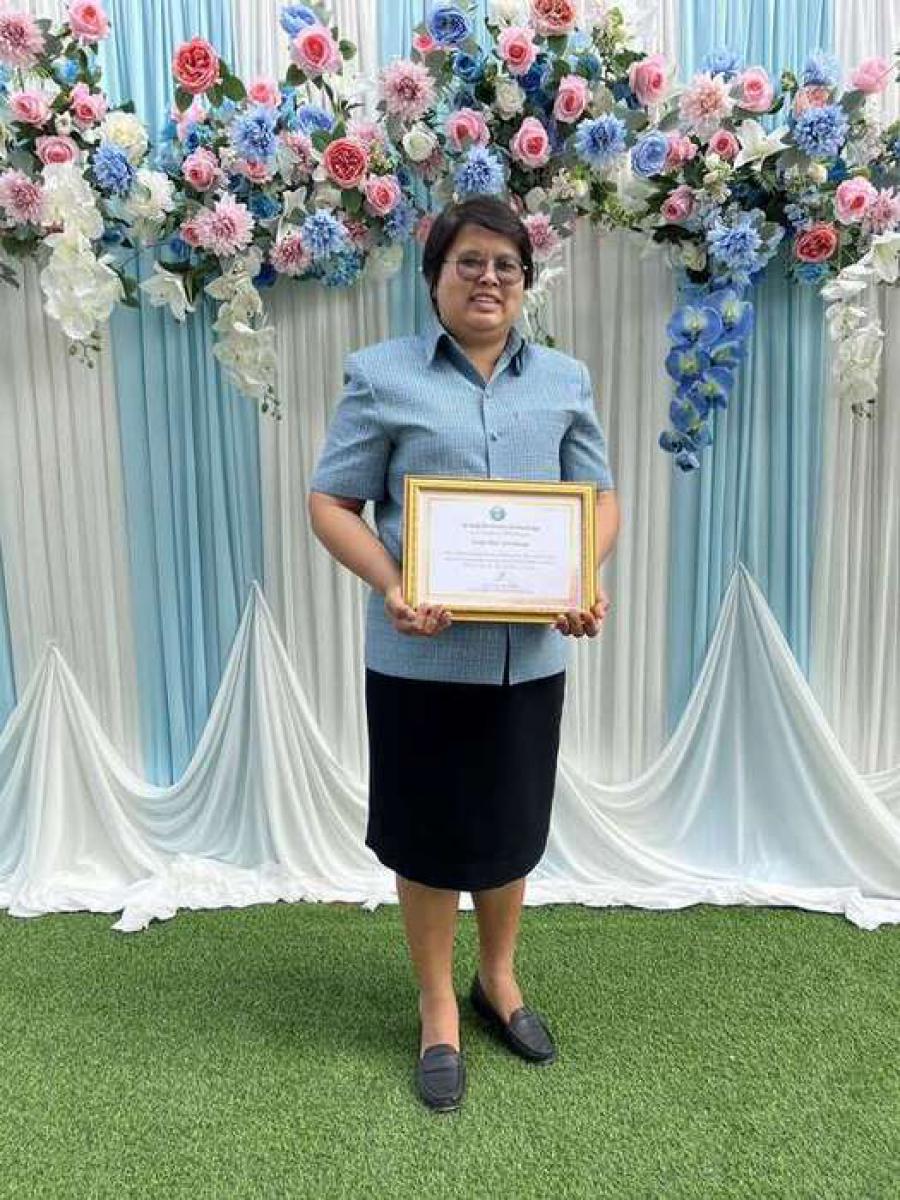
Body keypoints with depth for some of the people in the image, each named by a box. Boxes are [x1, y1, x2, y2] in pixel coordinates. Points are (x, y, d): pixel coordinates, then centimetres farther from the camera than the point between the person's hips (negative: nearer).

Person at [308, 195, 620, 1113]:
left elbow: (599, 497, 11)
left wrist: (588, 578, -10)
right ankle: (438, 1011, 33)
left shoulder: (564, 380, 9)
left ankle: (498, 979, 43)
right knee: (428, 832, 10)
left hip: (530, 648, 3)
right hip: (421, 652, -2)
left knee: (511, 826, 17)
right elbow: (330, 503, -3)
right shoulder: (382, 375, -1)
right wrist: (391, 587, -20)